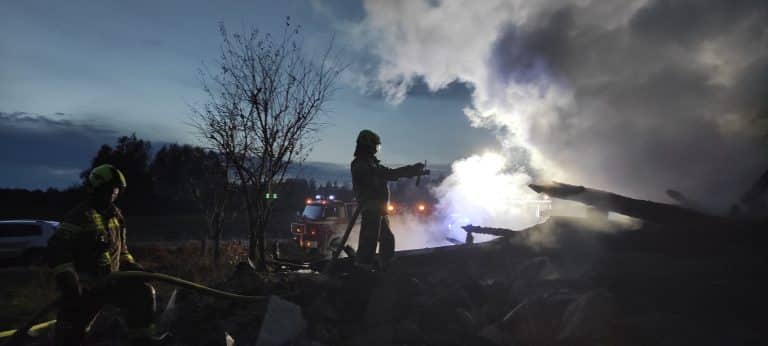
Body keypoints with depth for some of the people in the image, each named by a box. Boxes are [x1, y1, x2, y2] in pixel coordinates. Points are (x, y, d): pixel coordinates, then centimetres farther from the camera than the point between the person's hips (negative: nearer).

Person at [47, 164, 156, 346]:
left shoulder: (115, 216, 9)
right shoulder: (80, 215, -13)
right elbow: (57, 249, -20)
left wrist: (133, 267, 7)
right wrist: (67, 278, -30)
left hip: (111, 282, 6)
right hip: (83, 288, -6)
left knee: (143, 293, -9)